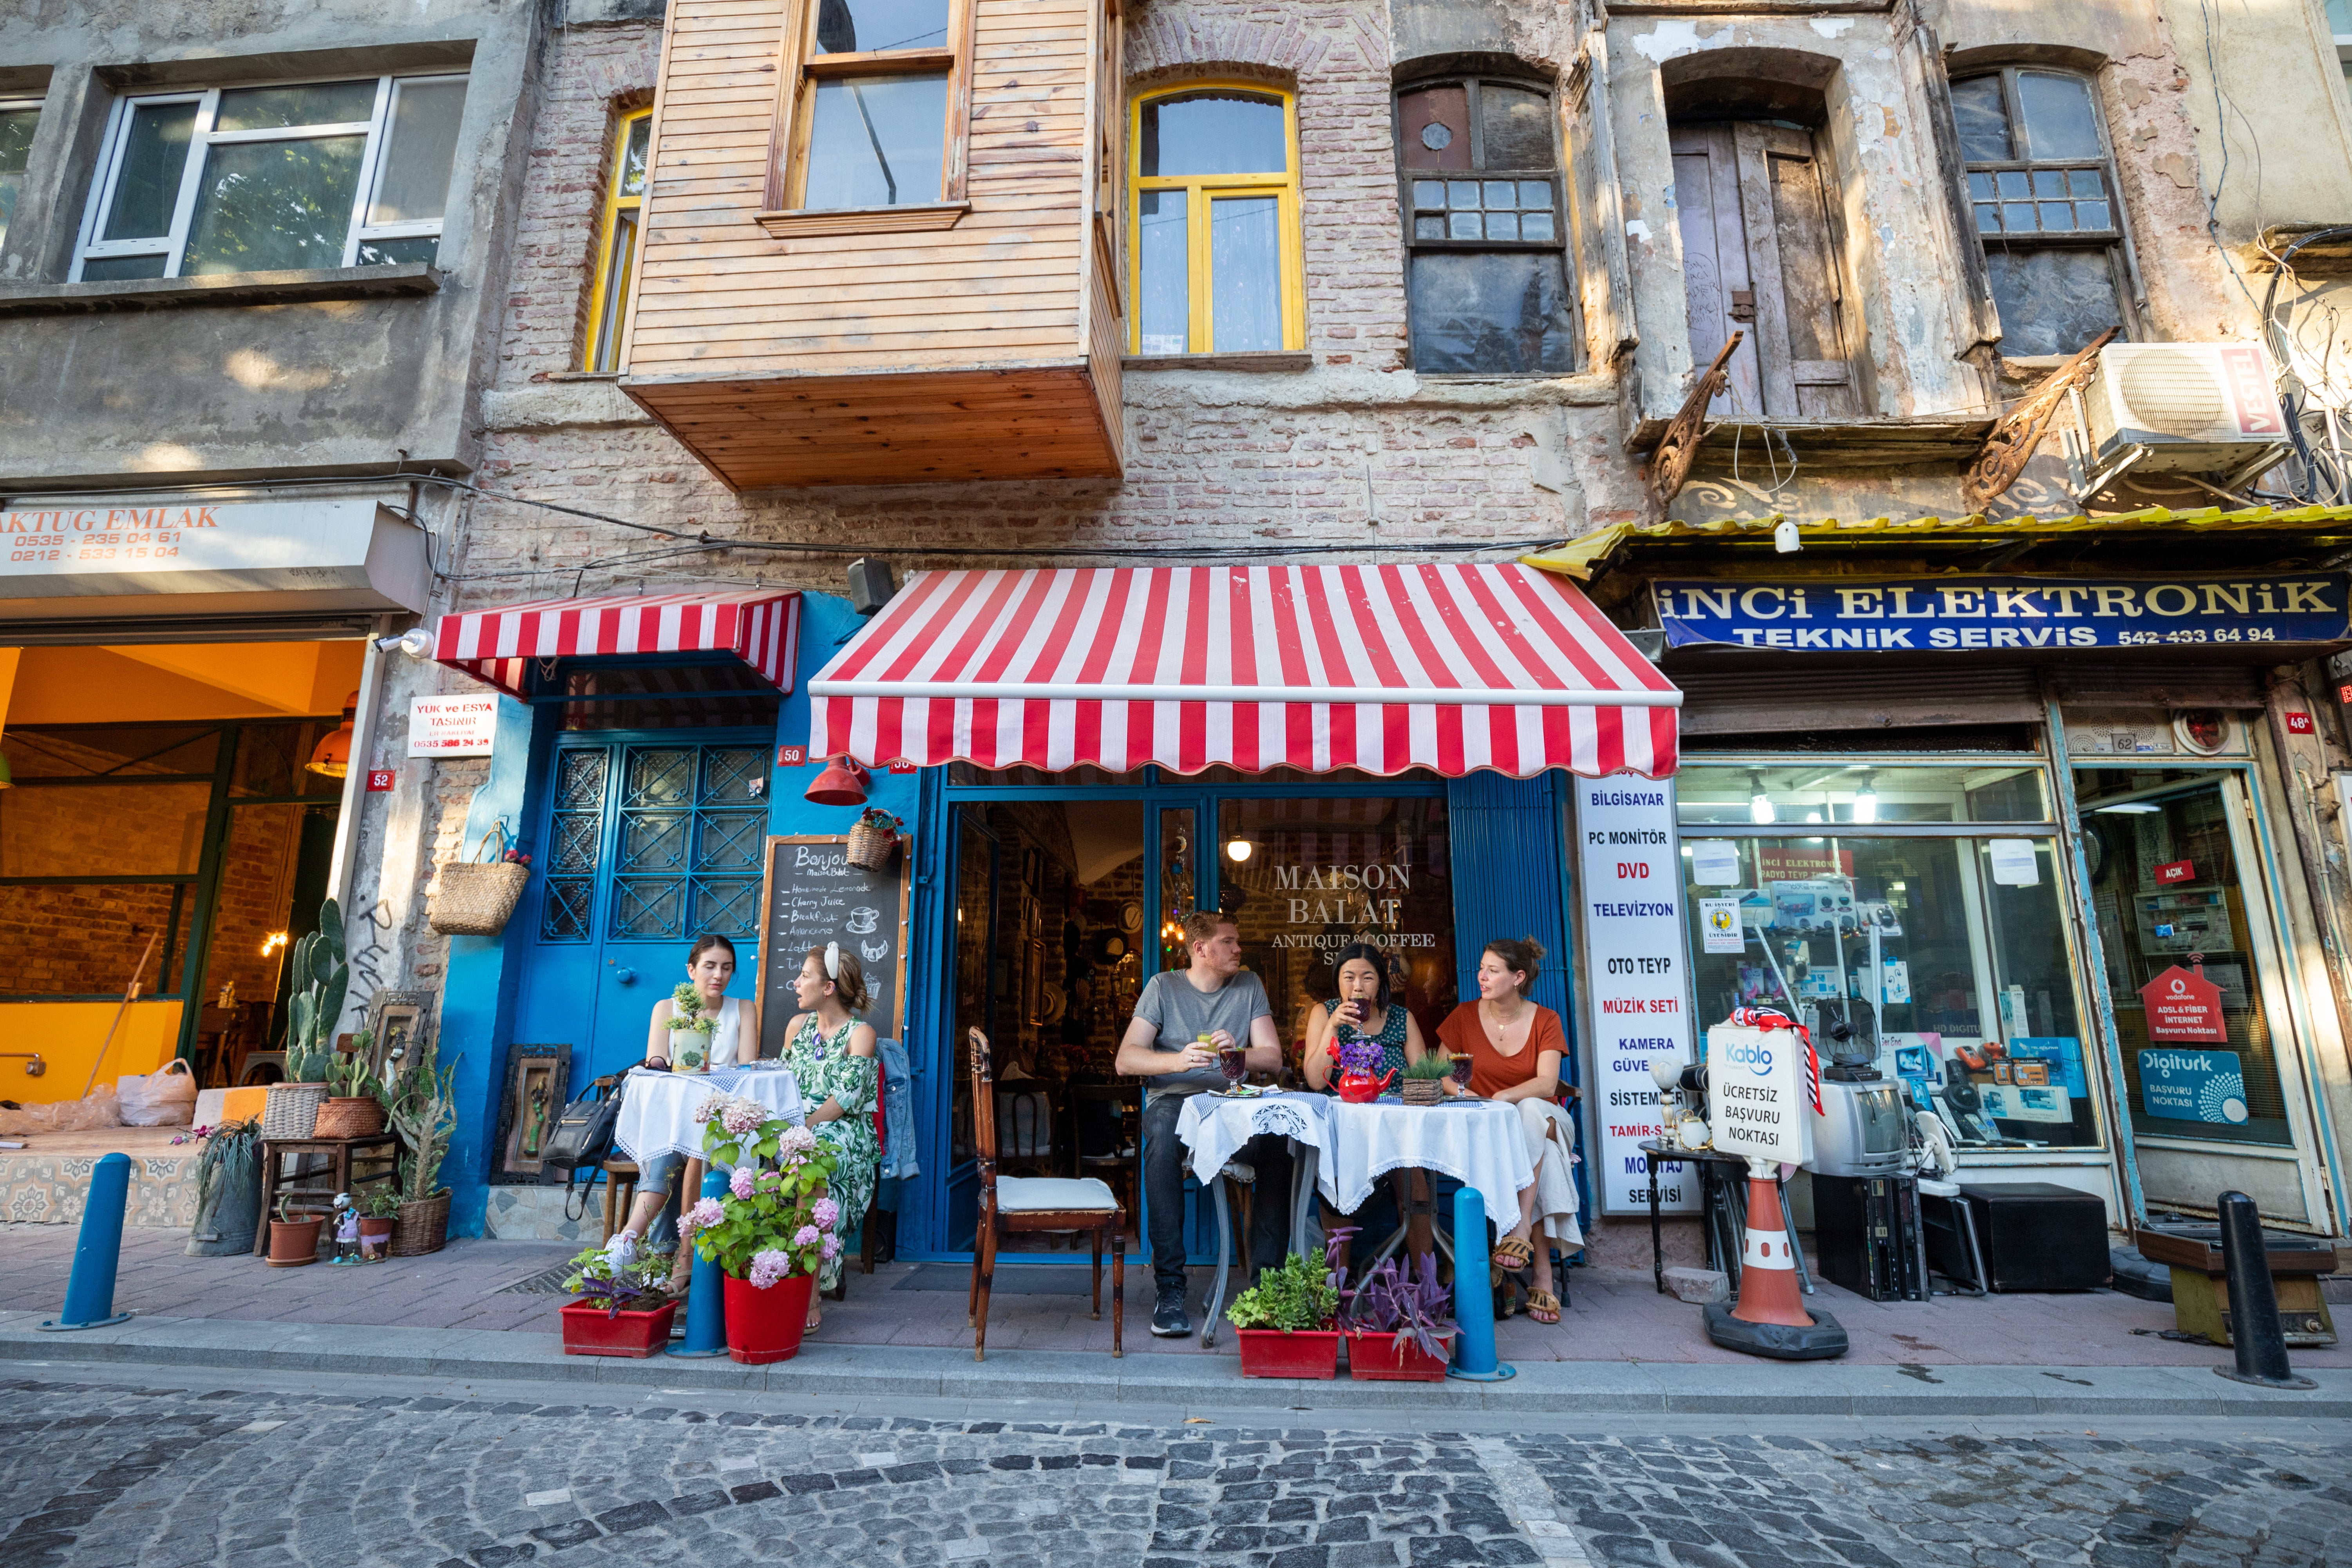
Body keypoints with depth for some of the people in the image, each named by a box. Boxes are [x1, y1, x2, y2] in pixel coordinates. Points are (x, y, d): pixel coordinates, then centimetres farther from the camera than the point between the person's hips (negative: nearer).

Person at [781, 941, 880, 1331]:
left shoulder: (860, 1033, -2)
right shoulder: (798, 1025, 17)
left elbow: (846, 1098, -12)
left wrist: (804, 1127, -24)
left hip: (845, 1133, -5)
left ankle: (810, 1297, -30)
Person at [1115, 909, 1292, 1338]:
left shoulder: (1249, 985, 11)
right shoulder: (1164, 987, 4)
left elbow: (1273, 1058, 5)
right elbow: (1125, 1060, -5)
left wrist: (1236, 1053, -17)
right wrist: (1177, 1061, -23)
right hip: (1173, 1101, -2)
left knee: (1279, 1140, -29)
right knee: (1164, 1133, -36)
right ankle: (1170, 1289, -29)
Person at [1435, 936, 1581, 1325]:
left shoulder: (1545, 1020, -1)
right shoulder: (1465, 1016, 1)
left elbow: (1546, 1083, -15)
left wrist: (1499, 1098, -32)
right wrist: (1463, 1093, -21)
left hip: (1539, 1119, 0)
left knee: (1530, 1110, -36)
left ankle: (1521, 1226, -39)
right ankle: (1543, 1268, -31)